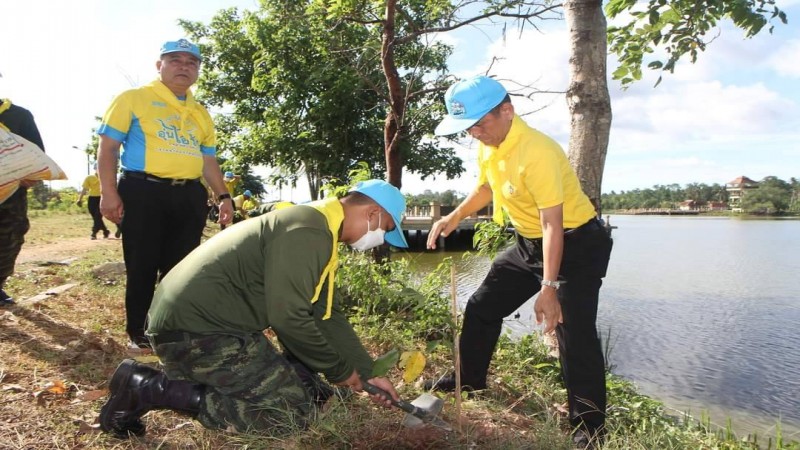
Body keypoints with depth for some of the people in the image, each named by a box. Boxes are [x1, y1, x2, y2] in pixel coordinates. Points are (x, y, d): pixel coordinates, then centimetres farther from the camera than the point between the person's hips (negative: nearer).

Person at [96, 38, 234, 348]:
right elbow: (108, 147, -1)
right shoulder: (134, 99, 4)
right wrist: (108, 192, -11)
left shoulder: (200, 114, 20)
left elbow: (208, 160, 21)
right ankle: (139, 332, 16)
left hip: (190, 197, 5)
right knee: (142, 265, 1)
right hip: (143, 192, -4)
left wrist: (223, 196, 10)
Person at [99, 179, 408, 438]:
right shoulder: (308, 231, -19)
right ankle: (148, 389, -8)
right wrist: (339, 370, -7)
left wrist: (367, 372, 15)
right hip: (197, 326, -11)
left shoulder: (318, 232, 15)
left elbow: (328, 315, 18)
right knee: (293, 409, -9)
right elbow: (289, 318, -22)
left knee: (301, 385, 17)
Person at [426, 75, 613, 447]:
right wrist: (456, 216, 6)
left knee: (574, 334, -12)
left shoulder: (535, 151, -29)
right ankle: (468, 380, 33)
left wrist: (548, 288, -34)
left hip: (575, 245, -9)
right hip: (528, 243, 9)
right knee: (482, 307, 13)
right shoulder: (488, 145, -2)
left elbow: (552, 223, -31)